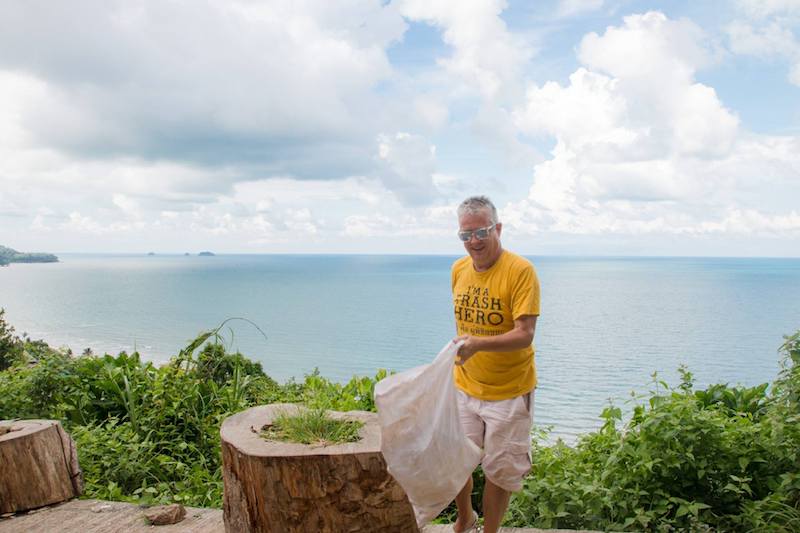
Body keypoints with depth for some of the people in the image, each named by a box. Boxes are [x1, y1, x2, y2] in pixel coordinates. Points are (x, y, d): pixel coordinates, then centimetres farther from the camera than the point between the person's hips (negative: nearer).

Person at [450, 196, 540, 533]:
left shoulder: (521, 271, -17)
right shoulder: (459, 269, 2)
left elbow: (525, 334, -24)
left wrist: (479, 344, -39)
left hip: (509, 392, -5)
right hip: (464, 387, 5)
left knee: (500, 472, 10)